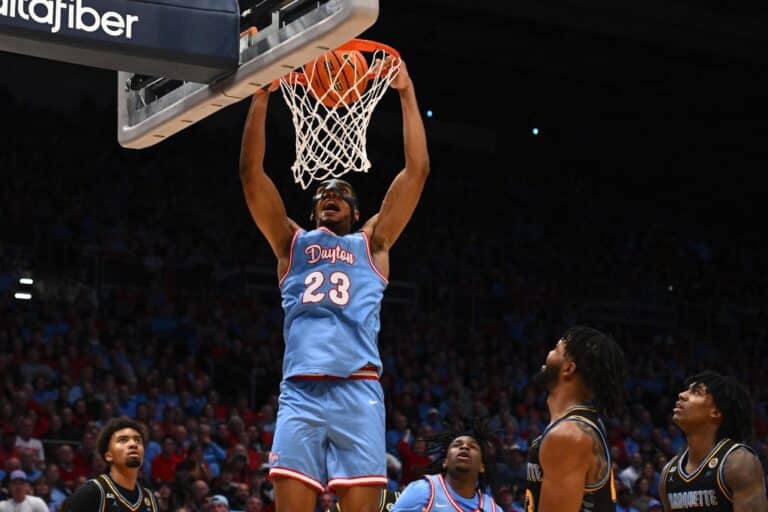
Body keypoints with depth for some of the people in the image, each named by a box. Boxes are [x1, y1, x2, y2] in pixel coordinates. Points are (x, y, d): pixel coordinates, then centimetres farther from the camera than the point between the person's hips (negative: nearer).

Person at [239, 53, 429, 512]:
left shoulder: (371, 243, 19)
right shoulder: (292, 242, 22)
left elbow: (417, 169, 13)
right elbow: (251, 171, 14)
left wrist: (407, 94, 11)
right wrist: (262, 92, 8)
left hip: (358, 392, -1)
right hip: (300, 392, 1)